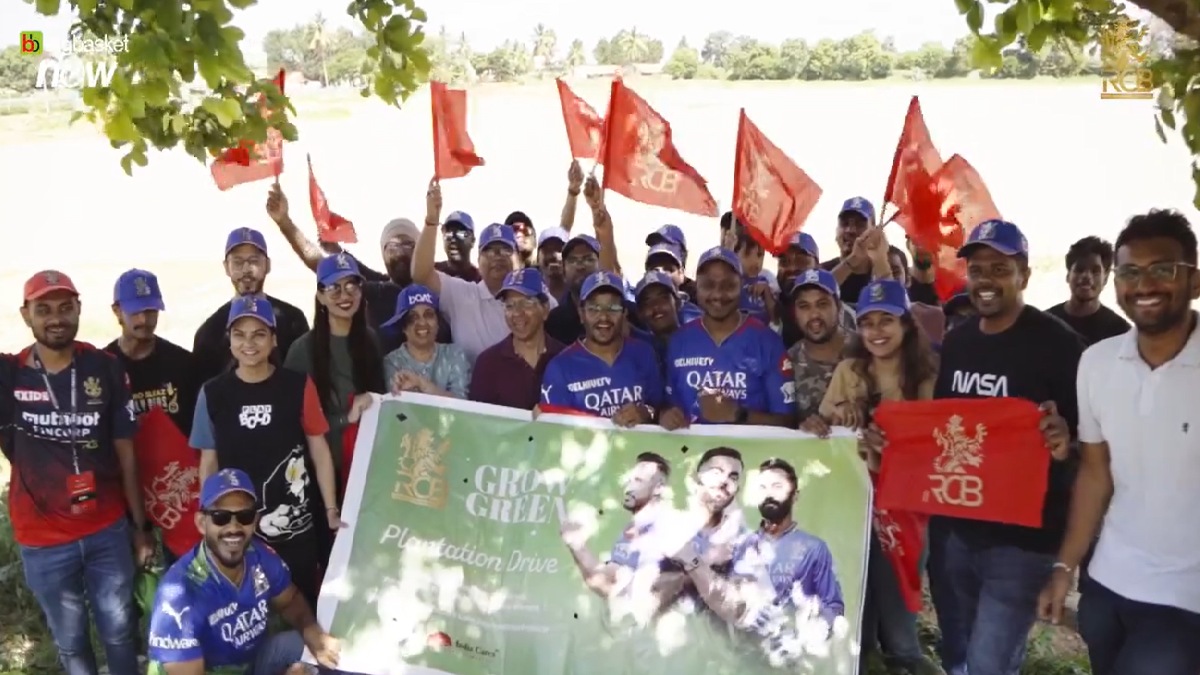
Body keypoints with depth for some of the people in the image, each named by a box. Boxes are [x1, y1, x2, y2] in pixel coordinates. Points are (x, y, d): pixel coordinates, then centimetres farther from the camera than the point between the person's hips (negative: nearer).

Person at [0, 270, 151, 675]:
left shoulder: (105, 369, -7)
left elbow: (126, 454, -1)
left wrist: (139, 528, 1)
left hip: (109, 530, 0)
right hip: (43, 540, 0)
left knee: (119, 629, 15)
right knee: (70, 640, 17)